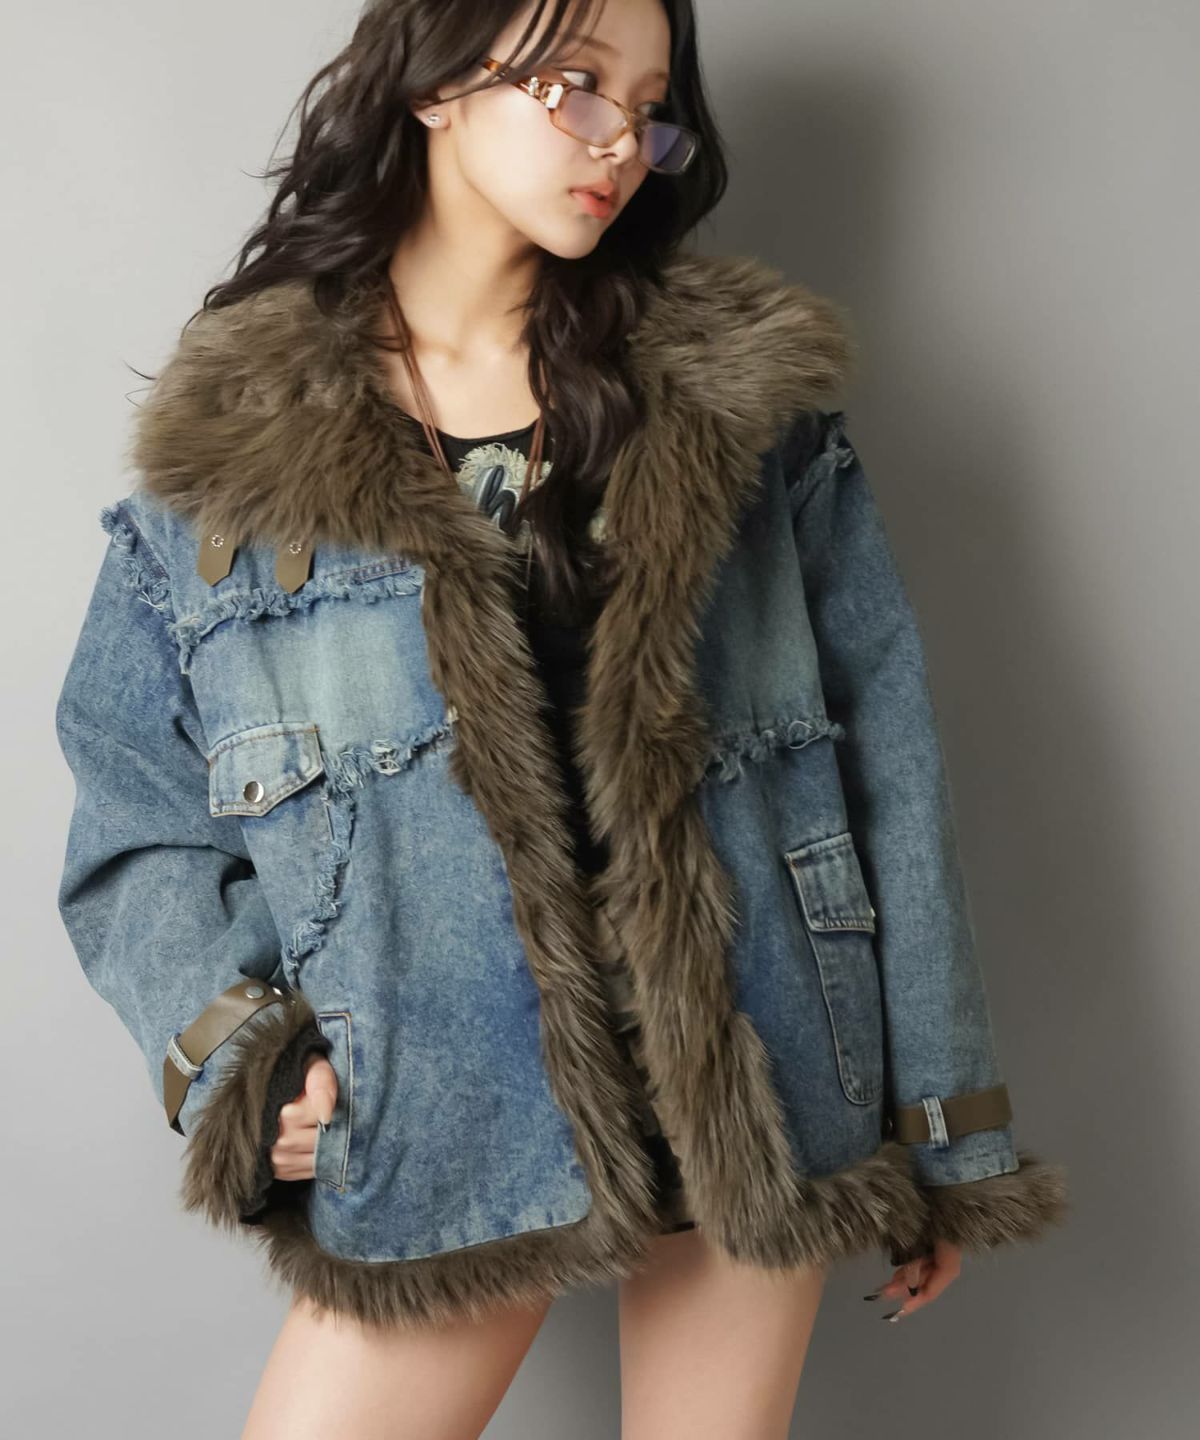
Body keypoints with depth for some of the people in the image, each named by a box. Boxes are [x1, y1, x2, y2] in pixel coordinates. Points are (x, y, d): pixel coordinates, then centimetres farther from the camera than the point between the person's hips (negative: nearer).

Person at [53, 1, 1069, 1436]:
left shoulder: (750, 399, 2)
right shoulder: (227, 454, -1)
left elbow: (886, 767, 2)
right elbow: (138, 842, 4)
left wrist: (944, 1127, 2)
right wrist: (231, 1053, -14)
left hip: (759, 1098, 2)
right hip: (444, 1139, -1)